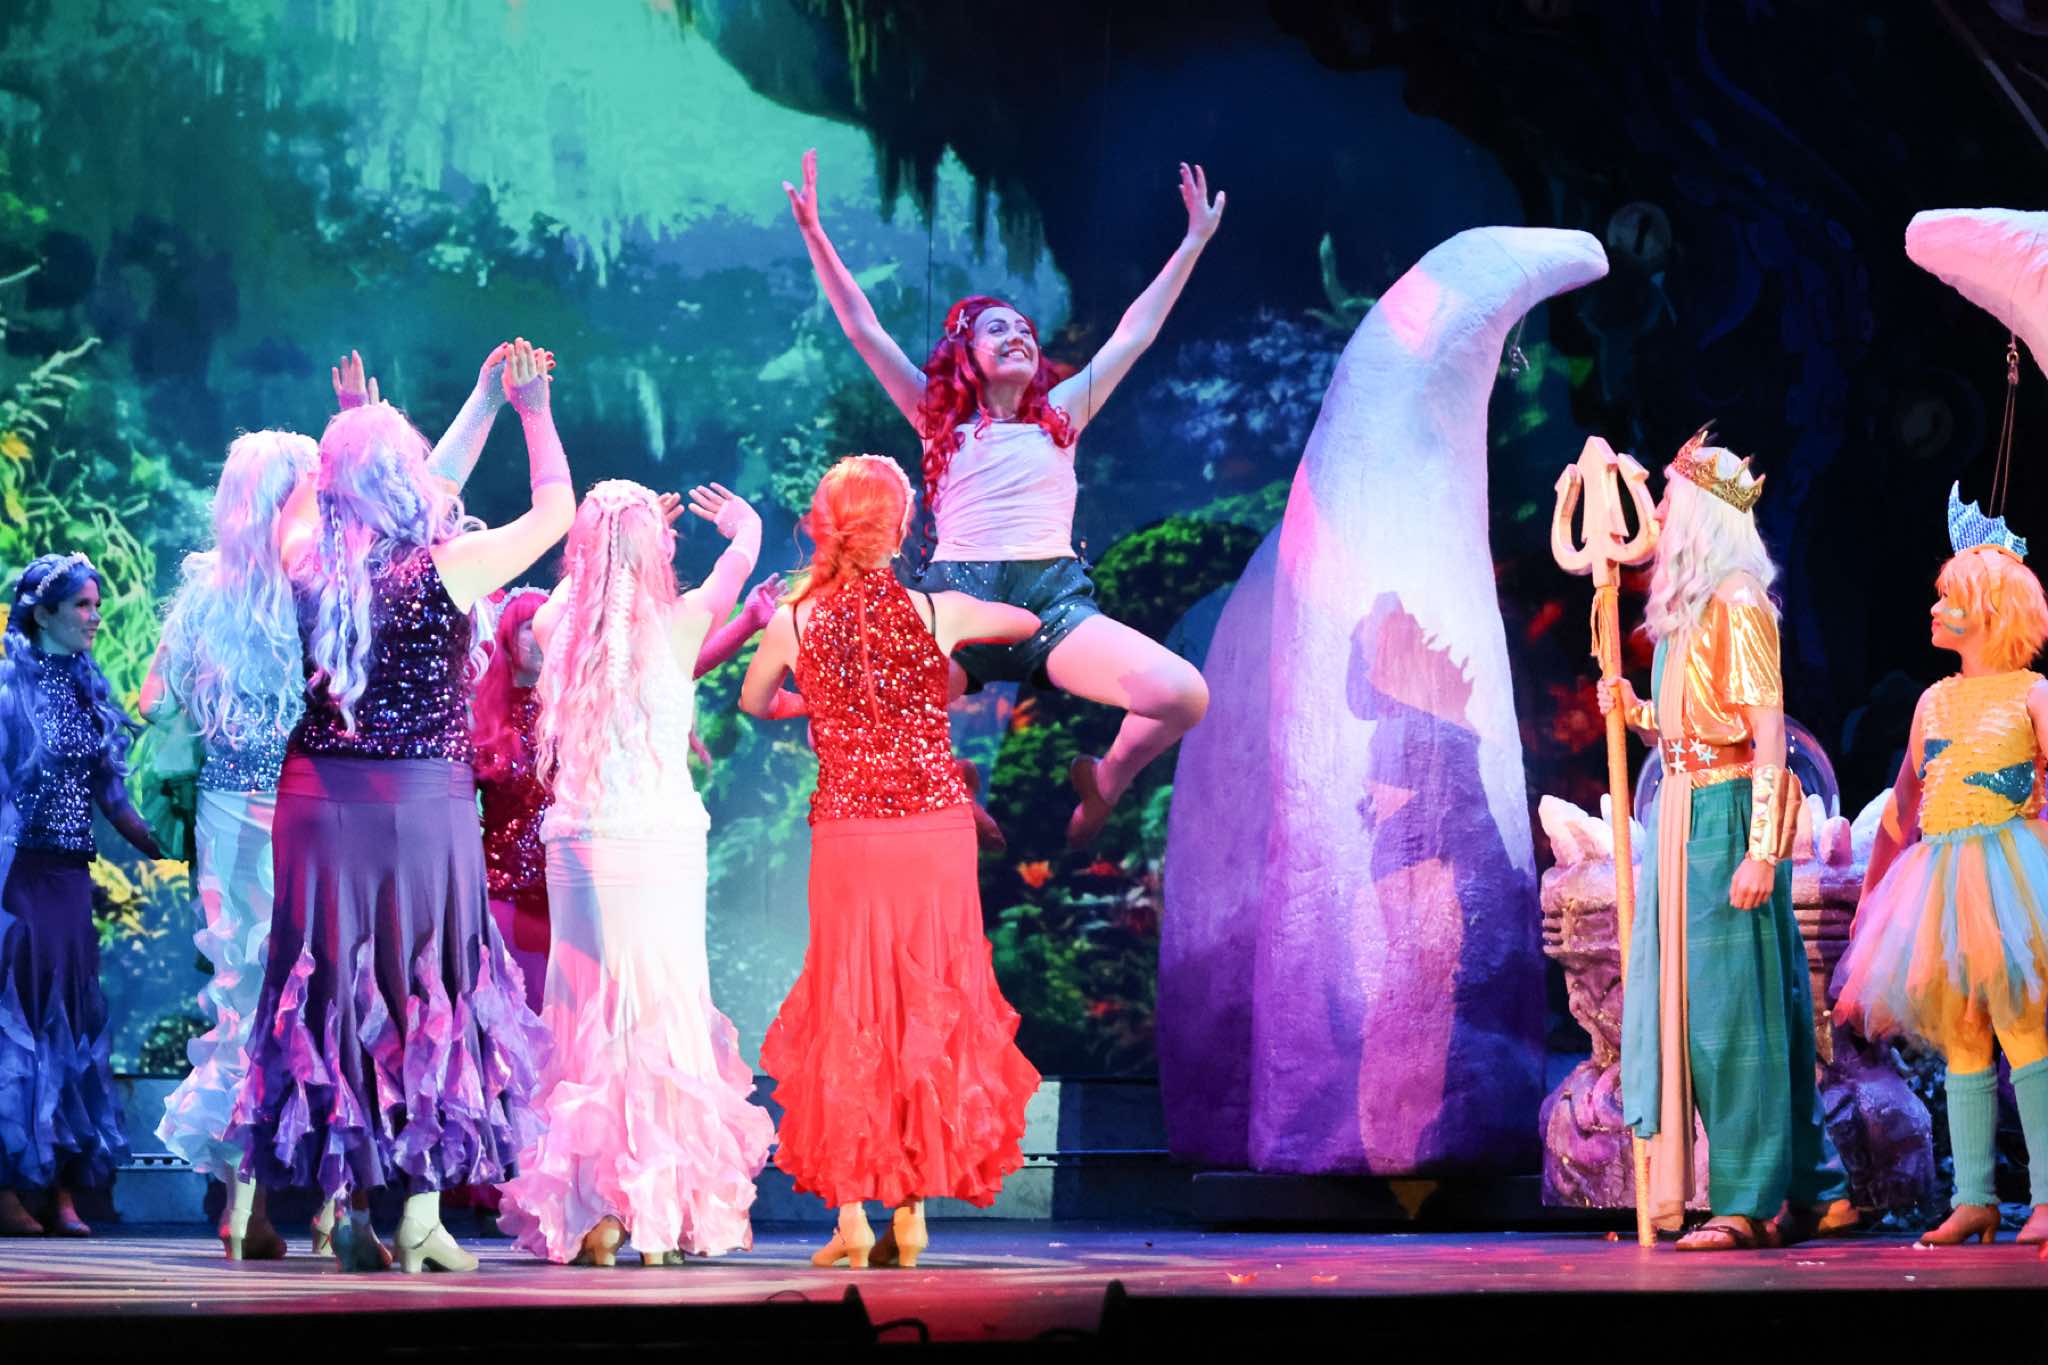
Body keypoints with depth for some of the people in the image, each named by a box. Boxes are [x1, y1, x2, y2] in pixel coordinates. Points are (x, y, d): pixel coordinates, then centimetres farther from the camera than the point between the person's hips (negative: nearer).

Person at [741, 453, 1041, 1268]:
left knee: (847, 1016, 7)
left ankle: (850, 1216, 4)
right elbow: (1026, 622, 15)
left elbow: (754, 702, 15)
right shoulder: (939, 613, -6)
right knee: (932, 1010, 8)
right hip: (936, 829, 0)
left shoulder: (794, 621, -5)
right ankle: (913, 1209, 8)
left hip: (845, 836, 0)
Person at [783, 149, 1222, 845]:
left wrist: (1195, 241, 23)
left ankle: (1103, 783, 8)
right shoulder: (939, 418, 17)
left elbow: (1133, 335, 23)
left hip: (1053, 599, 1)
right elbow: (863, 329, 13)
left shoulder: (1059, 416, 20)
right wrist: (813, 231, 6)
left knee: (1182, 695, -25)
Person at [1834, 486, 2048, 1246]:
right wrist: (1875, 888, 19)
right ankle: (1974, 1199, 6)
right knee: (1961, 1042, 4)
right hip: (1938, 875, 6)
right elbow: (1906, 801, 19)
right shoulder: (1934, 702, 16)